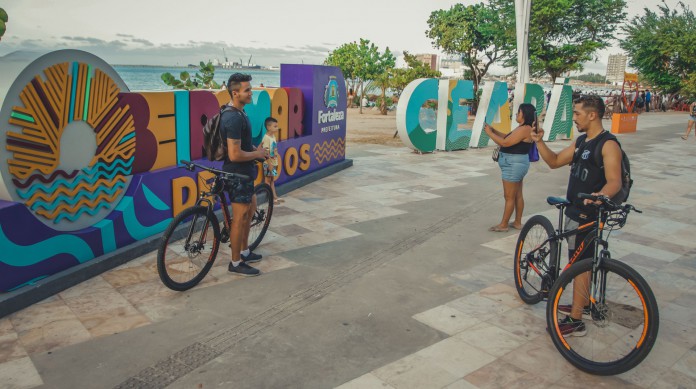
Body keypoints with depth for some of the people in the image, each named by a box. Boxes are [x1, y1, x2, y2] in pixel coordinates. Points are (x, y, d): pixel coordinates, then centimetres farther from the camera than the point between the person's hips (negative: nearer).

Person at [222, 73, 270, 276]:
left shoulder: (238, 113, 8)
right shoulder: (234, 118, -25)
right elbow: (235, 155, -28)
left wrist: (256, 150, 8)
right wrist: (257, 154, -13)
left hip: (244, 172, 11)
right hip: (238, 174, -11)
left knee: (250, 208, 21)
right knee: (240, 217, -1)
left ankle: (244, 252, 34)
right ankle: (236, 263, 12)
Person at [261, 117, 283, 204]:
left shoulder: (273, 136, 7)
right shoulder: (266, 138, -19)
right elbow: (266, 153, -21)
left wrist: (275, 163, 15)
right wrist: (269, 164, -22)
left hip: (274, 163, 8)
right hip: (268, 164, -8)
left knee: (272, 180, 15)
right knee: (268, 181, 2)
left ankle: (275, 197, 21)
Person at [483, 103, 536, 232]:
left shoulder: (524, 129, -21)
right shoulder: (523, 128, 12)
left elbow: (505, 142, -23)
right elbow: (507, 137, 17)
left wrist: (489, 133, -13)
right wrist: (494, 130, 6)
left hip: (514, 164, -11)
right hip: (516, 164, 11)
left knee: (509, 197, -2)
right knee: (517, 195, 15)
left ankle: (503, 225, 6)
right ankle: (517, 222, 23)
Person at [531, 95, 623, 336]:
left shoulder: (608, 144, -17)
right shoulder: (581, 141, 11)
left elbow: (614, 181, -26)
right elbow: (554, 162, 14)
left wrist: (600, 195, -46)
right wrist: (539, 142, 0)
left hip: (588, 214, -9)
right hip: (575, 210, 9)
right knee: (583, 261, 21)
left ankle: (575, 322, 2)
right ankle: (583, 302, 37)